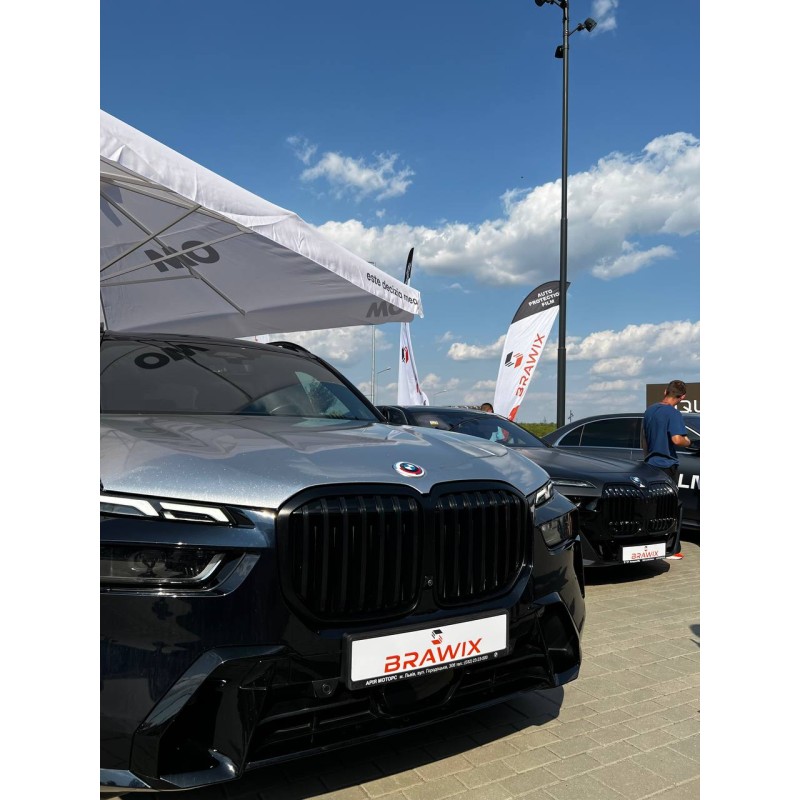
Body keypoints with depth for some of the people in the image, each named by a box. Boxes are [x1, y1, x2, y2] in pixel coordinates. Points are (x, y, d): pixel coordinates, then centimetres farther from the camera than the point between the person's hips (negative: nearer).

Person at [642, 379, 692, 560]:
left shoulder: (650, 410, 9)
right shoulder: (673, 413, -15)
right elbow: (677, 439, -28)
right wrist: (687, 442, -6)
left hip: (650, 464, 7)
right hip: (667, 464, -7)